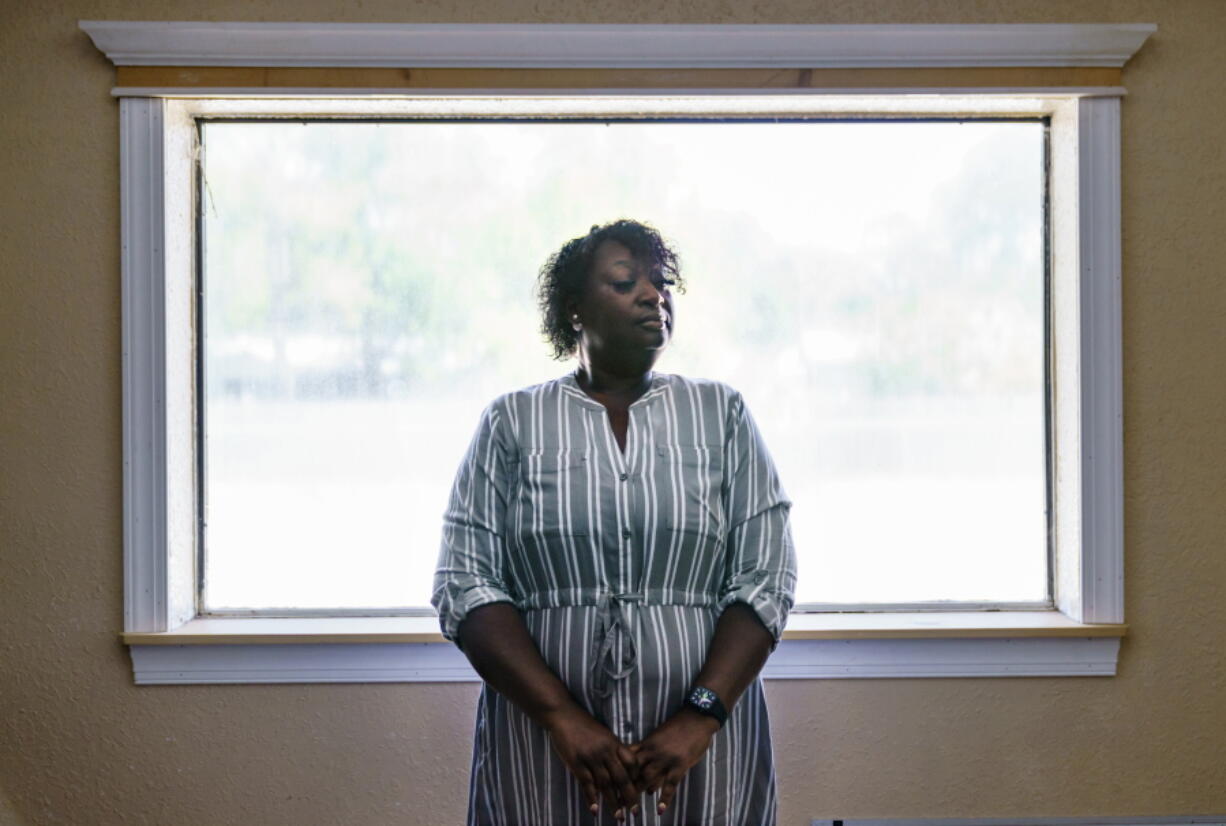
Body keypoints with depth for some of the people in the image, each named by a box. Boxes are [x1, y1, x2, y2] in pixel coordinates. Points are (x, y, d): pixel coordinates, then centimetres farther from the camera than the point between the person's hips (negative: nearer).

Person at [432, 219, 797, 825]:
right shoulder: (511, 422, 3)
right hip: (544, 750, 0)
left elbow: (765, 580, -1)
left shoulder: (722, 414, 6)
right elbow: (464, 585, -4)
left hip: (700, 747, 1)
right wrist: (561, 717, -14)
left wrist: (702, 715, -13)